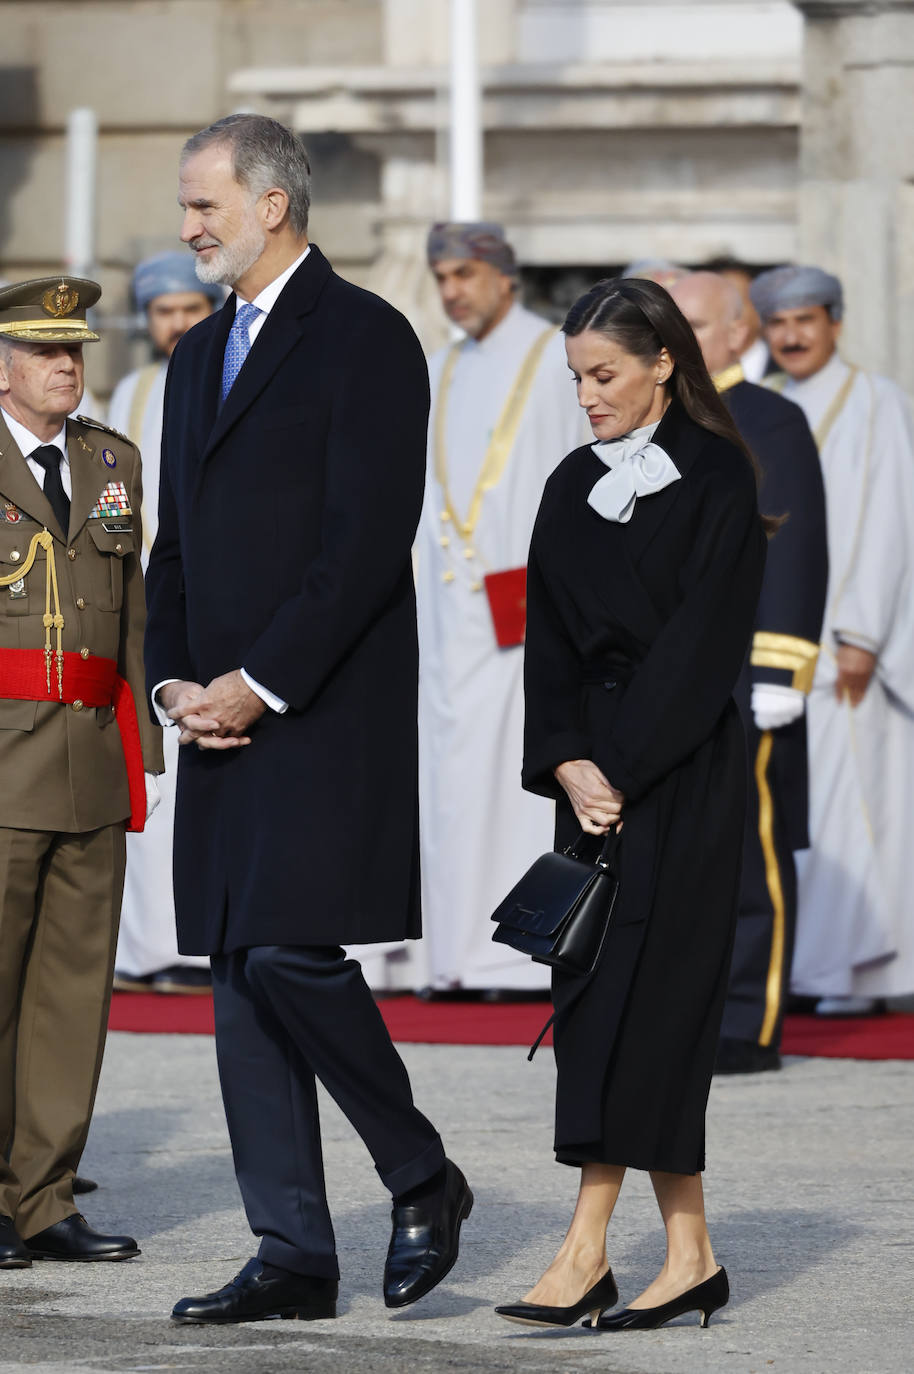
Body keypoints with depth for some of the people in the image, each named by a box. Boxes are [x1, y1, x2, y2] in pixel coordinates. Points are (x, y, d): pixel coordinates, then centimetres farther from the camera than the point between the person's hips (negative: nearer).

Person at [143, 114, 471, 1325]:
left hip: (326, 714, -8)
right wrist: (174, 680, 4)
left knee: (290, 951, -16)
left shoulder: (364, 338, -7)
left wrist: (260, 683, -16)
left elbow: (369, 539, -14)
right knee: (241, 978, 5)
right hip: (223, 717, 8)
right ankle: (293, 1257, 8)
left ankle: (423, 1178, 5)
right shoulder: (202, 354, 19)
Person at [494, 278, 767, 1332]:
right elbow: (550, 643, 9)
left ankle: (588, 1248, -13)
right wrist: (568, 763, -6)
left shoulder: (716, 481, -7)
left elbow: (703, 642, -13)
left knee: (640, 989, -10)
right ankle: (688, 1255, 8)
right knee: (598, 992, 3)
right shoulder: (574, 487, 12)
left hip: (682, 768, -7)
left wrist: (618, 768, -16)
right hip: (595, 766, 7)